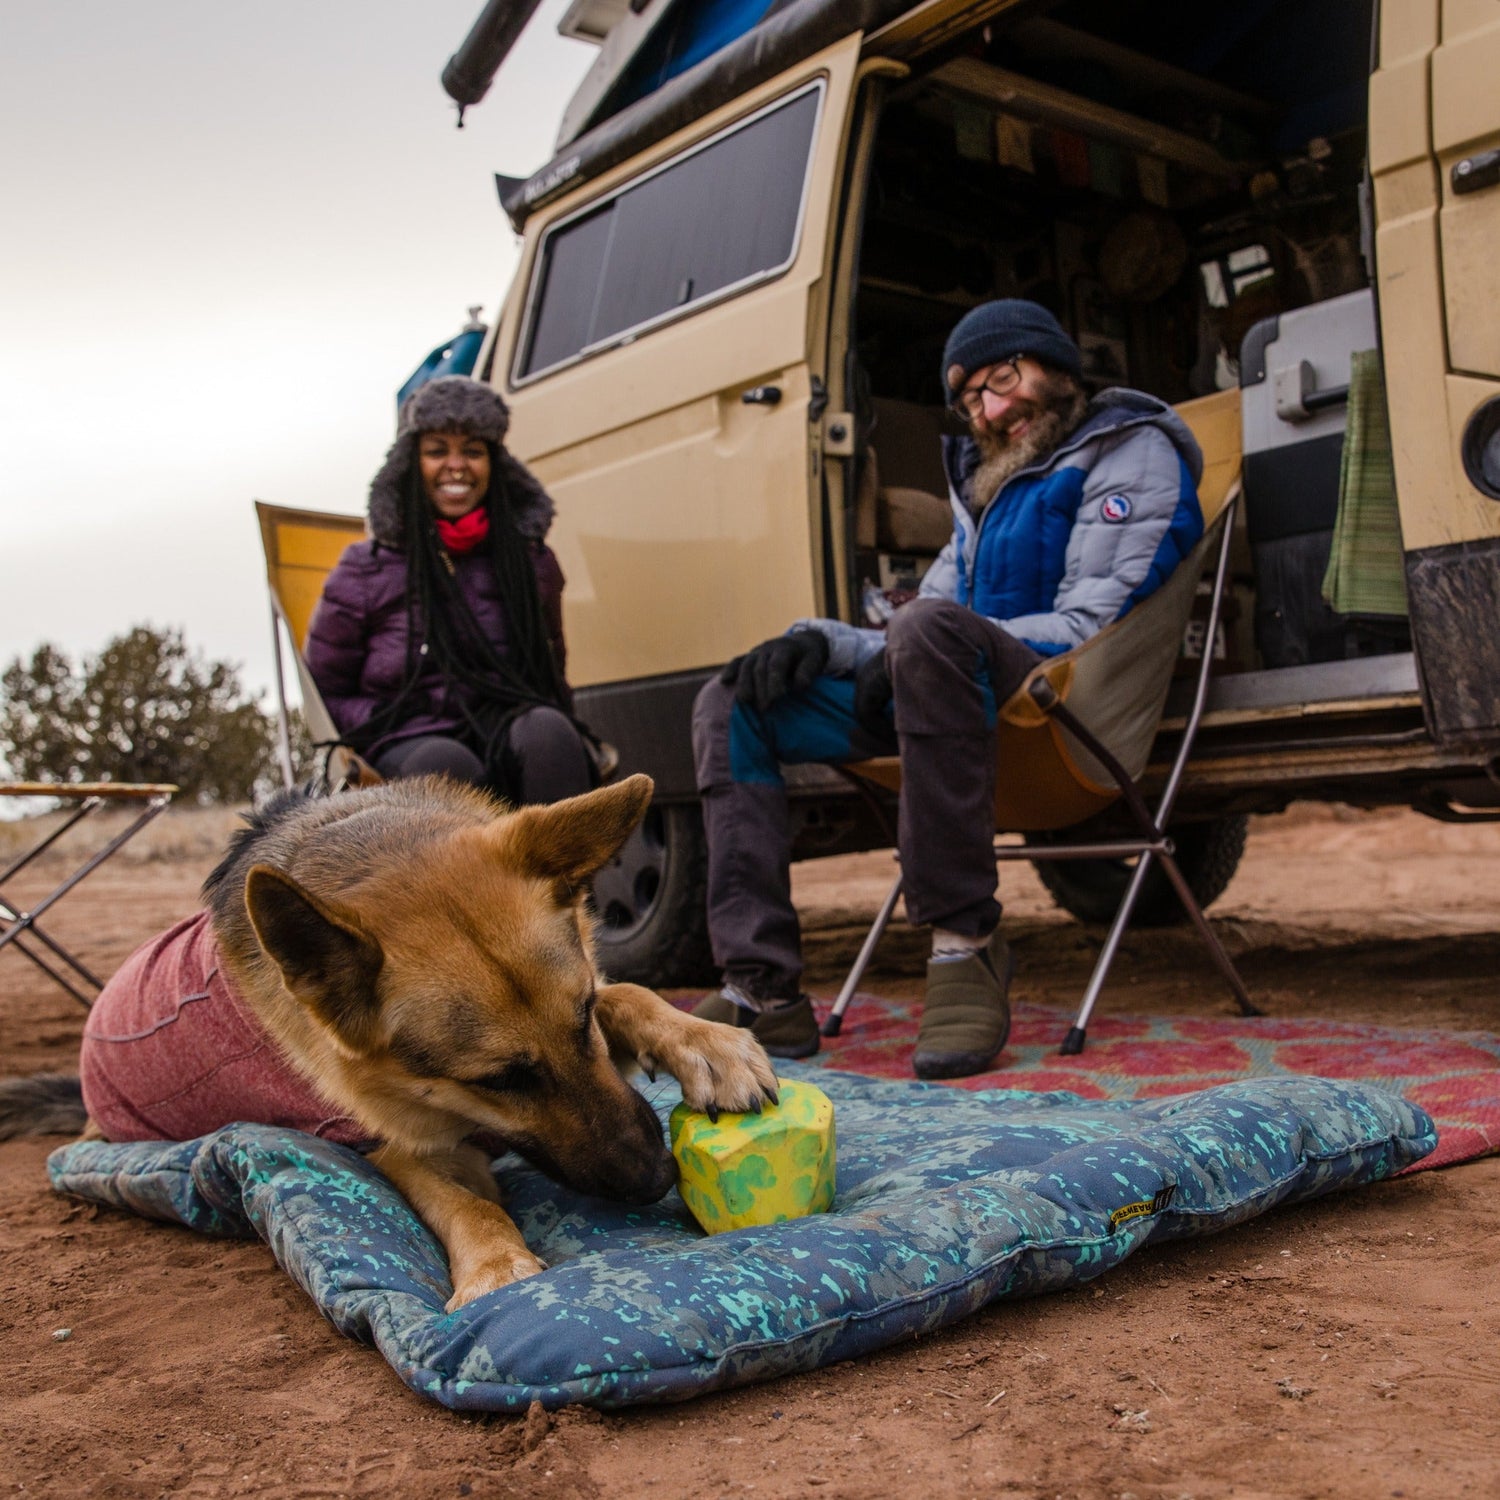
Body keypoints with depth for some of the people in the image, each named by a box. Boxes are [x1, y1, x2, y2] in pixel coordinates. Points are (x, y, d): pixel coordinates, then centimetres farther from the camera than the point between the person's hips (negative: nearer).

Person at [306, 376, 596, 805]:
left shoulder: (531, 561, 15)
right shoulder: (365, 570, 8)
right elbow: (324, 691, 13)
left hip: (512, 743, 2)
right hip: (411, 750, -2)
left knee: (546, 729, -34)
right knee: (445, 763, -38)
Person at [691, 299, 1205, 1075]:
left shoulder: (1133, 453, 4)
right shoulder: (987, 483, 28)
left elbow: (1091, 628, -10)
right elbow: (907, 636, 22)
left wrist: (907, 652, -15)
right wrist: (821, 641, -1)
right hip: (969, 700, 8)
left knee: (932, 628, -39)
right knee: (732, 704, -2)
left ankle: (966, 945, -32)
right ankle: (764, 993, -17)